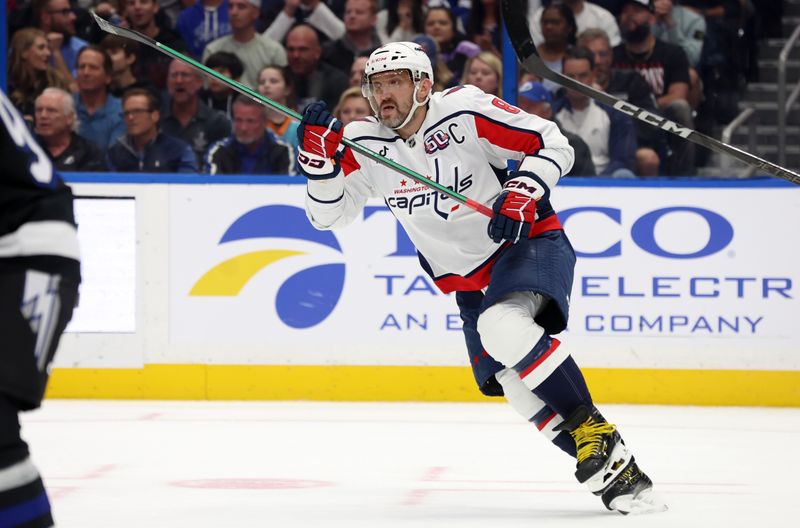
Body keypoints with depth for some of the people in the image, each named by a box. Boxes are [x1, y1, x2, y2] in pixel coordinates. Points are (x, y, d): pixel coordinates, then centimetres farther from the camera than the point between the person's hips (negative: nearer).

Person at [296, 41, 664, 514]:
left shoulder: (465, 111, -16)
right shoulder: (363, 143, -2)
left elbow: (553, 144, -12)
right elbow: (328, 215, 0)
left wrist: (521, 195, -26)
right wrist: (317, 155, -15)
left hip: (531, 243, -6)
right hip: (469, 278, 6)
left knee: (502, 328, -34)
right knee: (518, 386, -10)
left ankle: (594, 431, -22)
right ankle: (612, 471, -3)